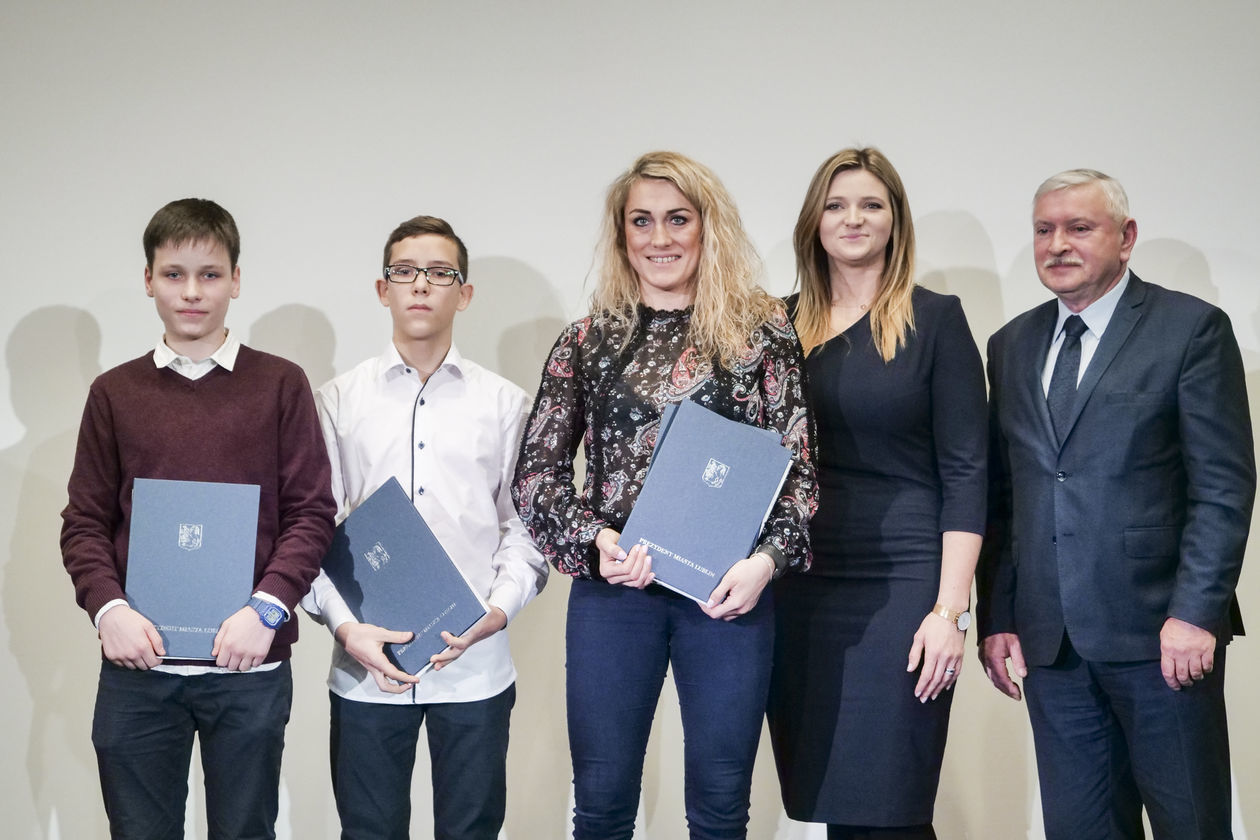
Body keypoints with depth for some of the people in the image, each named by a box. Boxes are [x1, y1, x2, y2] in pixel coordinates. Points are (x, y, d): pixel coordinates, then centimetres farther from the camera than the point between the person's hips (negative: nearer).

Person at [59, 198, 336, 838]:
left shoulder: (280, 384, 3)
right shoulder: (116, 393, 8)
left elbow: (311, 513, 0)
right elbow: (85, 522, 7)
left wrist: (267, 607, -13)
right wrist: (107, 606, -10)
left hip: (249, 666, -1)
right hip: (137, 665, 1)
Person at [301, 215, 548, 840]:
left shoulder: (504, 403, 8)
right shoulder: (340, 400, 7)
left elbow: (526, 525, 6)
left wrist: (498, 610, -10)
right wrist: (345, 626, -9)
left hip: (474, 665, 0)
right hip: (366, 663, 0)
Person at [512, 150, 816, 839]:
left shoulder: (762, 332, 5)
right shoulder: (586, 343, 8)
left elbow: (799, 462, 1)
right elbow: (537, 473, 7)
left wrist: (767, 558, -14)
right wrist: (595, 539, -10)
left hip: (728, 590, -1)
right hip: (612, 588, 1)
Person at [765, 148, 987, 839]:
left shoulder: (935, 319, 0)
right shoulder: (783, 323, 10)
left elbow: (964, 472, -3)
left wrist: (949, 610, -11)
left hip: (902, 584, -3)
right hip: (800, 589, 3)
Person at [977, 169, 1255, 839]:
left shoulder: (1192, 328, -1)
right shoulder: (1011, 346, 14)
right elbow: (1000, 496, 13)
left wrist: (1194, 613, -14)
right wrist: (996, 619, 6)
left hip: (1161, 632, -4)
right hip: (1050, 639, 4)